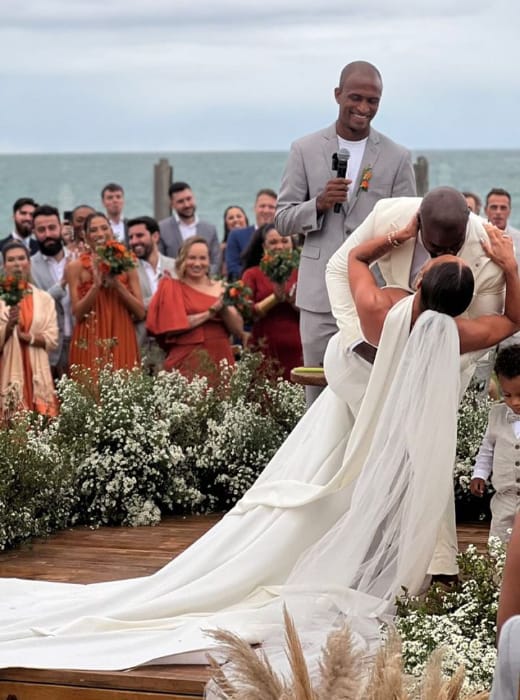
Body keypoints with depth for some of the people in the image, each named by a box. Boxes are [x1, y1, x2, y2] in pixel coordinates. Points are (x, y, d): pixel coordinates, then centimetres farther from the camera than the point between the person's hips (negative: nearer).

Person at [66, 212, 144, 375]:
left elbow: (140, 313, 3)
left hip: (121, 343, 2)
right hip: (89, 344, -2)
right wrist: (97, 284, -14)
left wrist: (117, 283, -7)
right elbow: (78, 313, -4)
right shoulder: (76, 267, 2)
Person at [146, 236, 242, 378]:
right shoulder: (172, 288, 4)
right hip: (187, 362, -3)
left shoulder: (220, 288, 11)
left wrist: (224, 309, -11)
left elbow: (238, 329, 6)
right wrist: (210, 313, -11)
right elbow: (173, 325, -10)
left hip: (220, 359, 3)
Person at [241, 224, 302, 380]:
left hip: (296, 351, 1)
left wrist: (294, 300, -11)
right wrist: (275, 298, -14)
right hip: (265, 350, -1)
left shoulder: (300, 274, 12)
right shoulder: (252, 274, 8)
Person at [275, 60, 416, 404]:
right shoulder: (305, 150, 6)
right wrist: (318, 204, -13)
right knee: (319, 398, 4)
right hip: (320, 296, 1)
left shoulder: (397, 157, 5)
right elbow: (282, 220, 7)